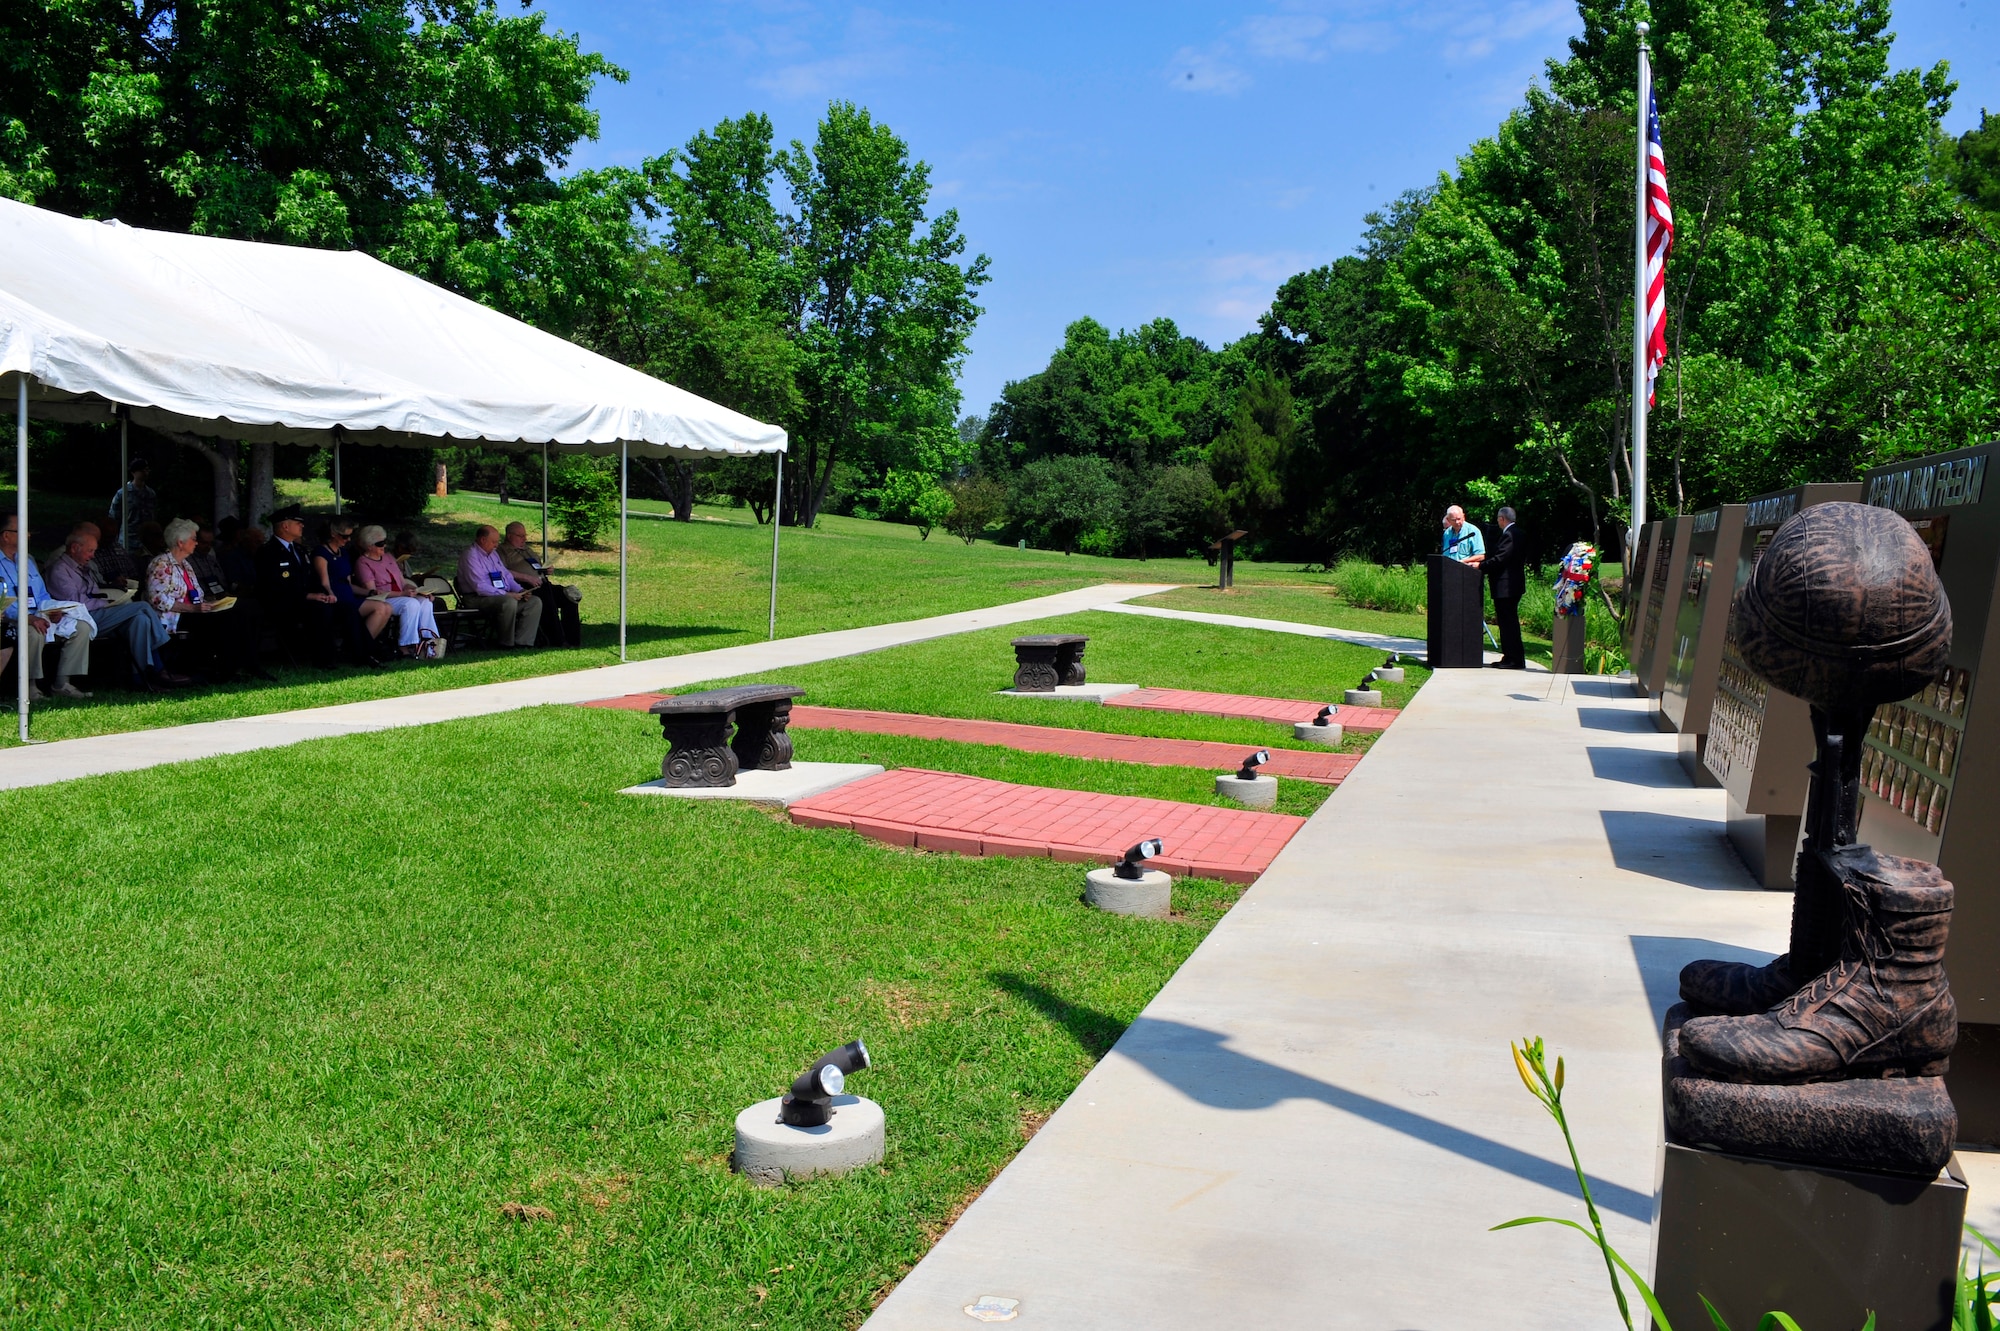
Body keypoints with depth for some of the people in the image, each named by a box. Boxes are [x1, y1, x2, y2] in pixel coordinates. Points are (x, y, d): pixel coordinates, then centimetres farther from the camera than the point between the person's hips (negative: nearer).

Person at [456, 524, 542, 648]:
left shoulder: (493, 554, 19)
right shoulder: (471, 556, -11)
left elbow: (507, 576, 22)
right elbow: (480, 587, -20)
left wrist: (520, 590, 2)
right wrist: (506, 594, -23)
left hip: (503, 595, 9)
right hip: (478, 599, -9)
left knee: (535, 602, -7)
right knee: (509, 602, -37)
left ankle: (522, 642, -14)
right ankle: (506, 644, -21)